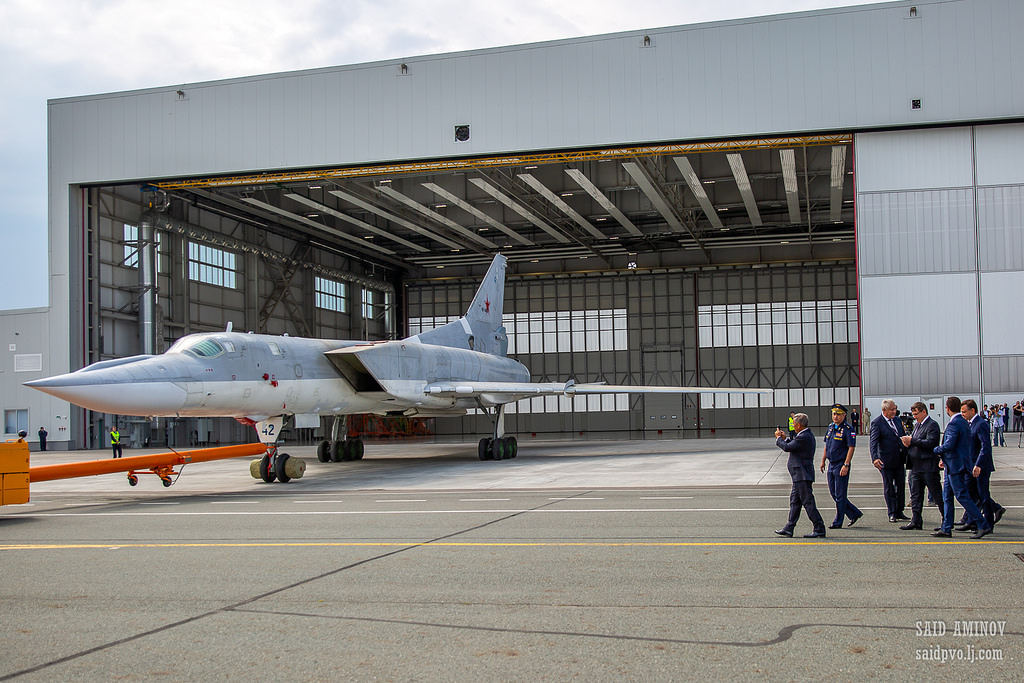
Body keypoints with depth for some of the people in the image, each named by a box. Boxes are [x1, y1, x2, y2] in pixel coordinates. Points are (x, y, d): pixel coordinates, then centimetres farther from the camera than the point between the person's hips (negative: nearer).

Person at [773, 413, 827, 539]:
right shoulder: (808, 435, 13)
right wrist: (785, 438, 13)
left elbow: (787, 448, -17)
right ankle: (789, 529, 17)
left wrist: (779, 438, -2)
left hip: (802, 475, -11)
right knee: (794, 501, 13)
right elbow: (793, 445, 21)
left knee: (808, 502, -6)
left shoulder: (803, 437, -20)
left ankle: (819, 529, -1)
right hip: (800, 476, 11)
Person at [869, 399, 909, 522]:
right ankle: (892, 513, 13)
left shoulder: (897, 420, 9)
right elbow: (872, 442, -20)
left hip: (899, 459, 6)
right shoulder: (877, 423, -12)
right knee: (889, 487, 4)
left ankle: (899, 512, 22)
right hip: (886, 460, -6)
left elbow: (903, 437, 18)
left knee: (901, 485, 11)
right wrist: (875, 458, -34)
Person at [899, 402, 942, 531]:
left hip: (928, 467, -9)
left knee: (937, 494, -2)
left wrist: (912, 441, -19)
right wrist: (908, 443, 1)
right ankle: (916, 521, 12)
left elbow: (930, 443, -22)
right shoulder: (917, 425, 17)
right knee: (915, 495, 9)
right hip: (916, 466, 9)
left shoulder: (932, 425, -11)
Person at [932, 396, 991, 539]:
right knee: (947, 497, 12)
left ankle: (983, 526, -6)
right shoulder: (964, 422, 14)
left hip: (955, 467, -10)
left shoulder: (954, 424, -18)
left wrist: (936, 450, -6)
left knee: (962, 496, -8)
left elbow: (949, 445, -24)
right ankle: (946, 528, 14)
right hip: (954, 467, 10)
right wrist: (945, 459, 20)